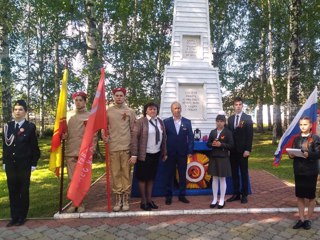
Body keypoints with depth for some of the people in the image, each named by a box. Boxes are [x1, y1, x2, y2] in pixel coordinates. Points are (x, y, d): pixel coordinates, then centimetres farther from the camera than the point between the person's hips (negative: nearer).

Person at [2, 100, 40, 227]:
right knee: (12, 191, 9)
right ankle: (14, 217, 20)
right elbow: (5, 145, 9)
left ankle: (22, 217, 19)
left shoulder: (30, 127, -4)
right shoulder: (7, 126, 8)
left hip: (24, 165, -3)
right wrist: (4, 162, 6)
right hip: (10, 164, 4)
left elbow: (34, 147, -4)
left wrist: (34, 163, -7)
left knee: (24, 191, 7)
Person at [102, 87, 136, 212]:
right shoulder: (108, 111, 7)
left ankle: (126, 199, 16)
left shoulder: (130, 111, 5)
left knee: (126, 174, 5)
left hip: (127, 147, -1)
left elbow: (133, 130, 6)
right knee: (115, 174, 6)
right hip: (112, 148, 1)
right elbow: (104, 127, 16)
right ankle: (118, 200, 17)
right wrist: (104, 136, -5)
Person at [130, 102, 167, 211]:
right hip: (144, 154, -5)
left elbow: (164, 138, 12)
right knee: (143, 177, 6)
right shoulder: (140, 122, -9)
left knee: (151, 177, 14)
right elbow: (134, 138, -13)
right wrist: (134, 154, -18)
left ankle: (149, 199, 27)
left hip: (156, 154, 5)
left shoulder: (160, 122, 8)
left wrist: (164, 153, 10)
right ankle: (143, 201, 19)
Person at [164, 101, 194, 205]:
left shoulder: (187, 122, 4)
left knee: (183, 175, 9)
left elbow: (190, 137, 3)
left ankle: (182, 195, 21)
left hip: (183, 153, 1)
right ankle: (168, 196, 18)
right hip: (170, 153, -1)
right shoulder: (166, 121, 0)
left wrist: (190, 151, -3)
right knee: (170, 175, 7)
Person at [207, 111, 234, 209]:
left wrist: (221, 144, -20)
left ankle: (222, 200, 14)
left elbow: (231, 145, -7)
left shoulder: (228, 132, -4)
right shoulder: (212, 132, 7)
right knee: (214, 178, 9)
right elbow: (208, 143, 10)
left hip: (223, 158, -4)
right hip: (213, 157, 4)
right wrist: (212, 144, -12)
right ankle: (215, 199, 19)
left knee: (222, 179, 3)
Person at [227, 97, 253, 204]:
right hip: (233, 150, 4)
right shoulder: (230, 119, 11)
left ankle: (244, 195, 14)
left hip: (242, 150, -4)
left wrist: (247, 149, -14)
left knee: (244, 173, 5)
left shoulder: (247, 118, -2)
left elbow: (250, 135, -8)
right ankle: (236, 194, 17)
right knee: (234, 173, 8)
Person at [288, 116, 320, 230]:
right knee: (299, 196, 10)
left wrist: (309, 155, -30)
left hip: (310, 172, -4)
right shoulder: (296, 138, 8)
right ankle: (301, 219, 24)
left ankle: (308, 219, 25)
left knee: (310, 196, 10)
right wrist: (291, 155, -11)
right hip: (298, 171, 4)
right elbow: (292, 152, 10)